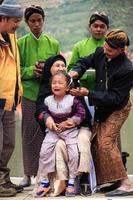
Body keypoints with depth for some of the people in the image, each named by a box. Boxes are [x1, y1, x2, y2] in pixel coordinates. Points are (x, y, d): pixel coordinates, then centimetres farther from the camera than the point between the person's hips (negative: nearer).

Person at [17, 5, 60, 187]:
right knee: (29, 135, 2)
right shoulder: (21, 44, 4)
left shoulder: (53, 43, 8)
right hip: (29, 93, -1)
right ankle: (28, 174, 10)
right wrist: (32, 70, -14)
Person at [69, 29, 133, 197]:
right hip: (102, 107, 8)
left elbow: (115, 98, -24)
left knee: (106, 142, -18)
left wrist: (88, 93, -26)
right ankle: (99, 179, 17)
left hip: (117, 109, -8)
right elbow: (85, 62, 15)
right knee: (96, 142, 7)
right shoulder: (100, 53, -6)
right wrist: (76, 71, -8)